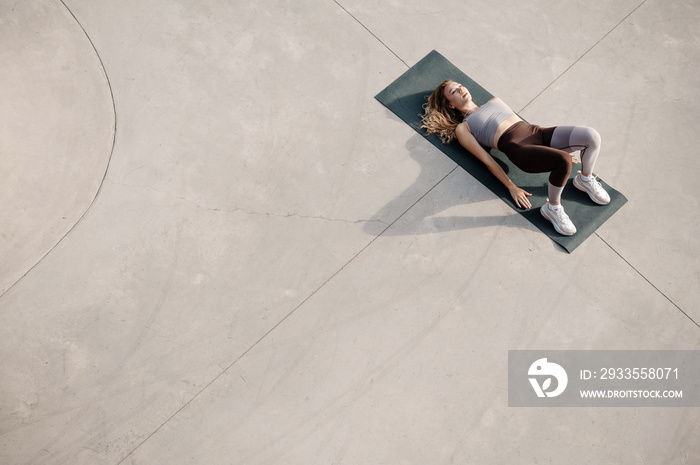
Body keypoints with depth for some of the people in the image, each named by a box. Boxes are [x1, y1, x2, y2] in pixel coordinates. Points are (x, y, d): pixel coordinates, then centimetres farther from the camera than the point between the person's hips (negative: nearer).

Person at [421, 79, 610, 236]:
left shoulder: (494, 101, 32)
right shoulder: (462, 128, 13)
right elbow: (487, 160, 3)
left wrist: (562, 149, 24)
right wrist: (511, 188, -6)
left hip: (539, 133, 6)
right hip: (518, 148, -6)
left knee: (592, 136, -20)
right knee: (564, 162, -35)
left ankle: (585, 180, 8)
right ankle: (552, 208, -11)